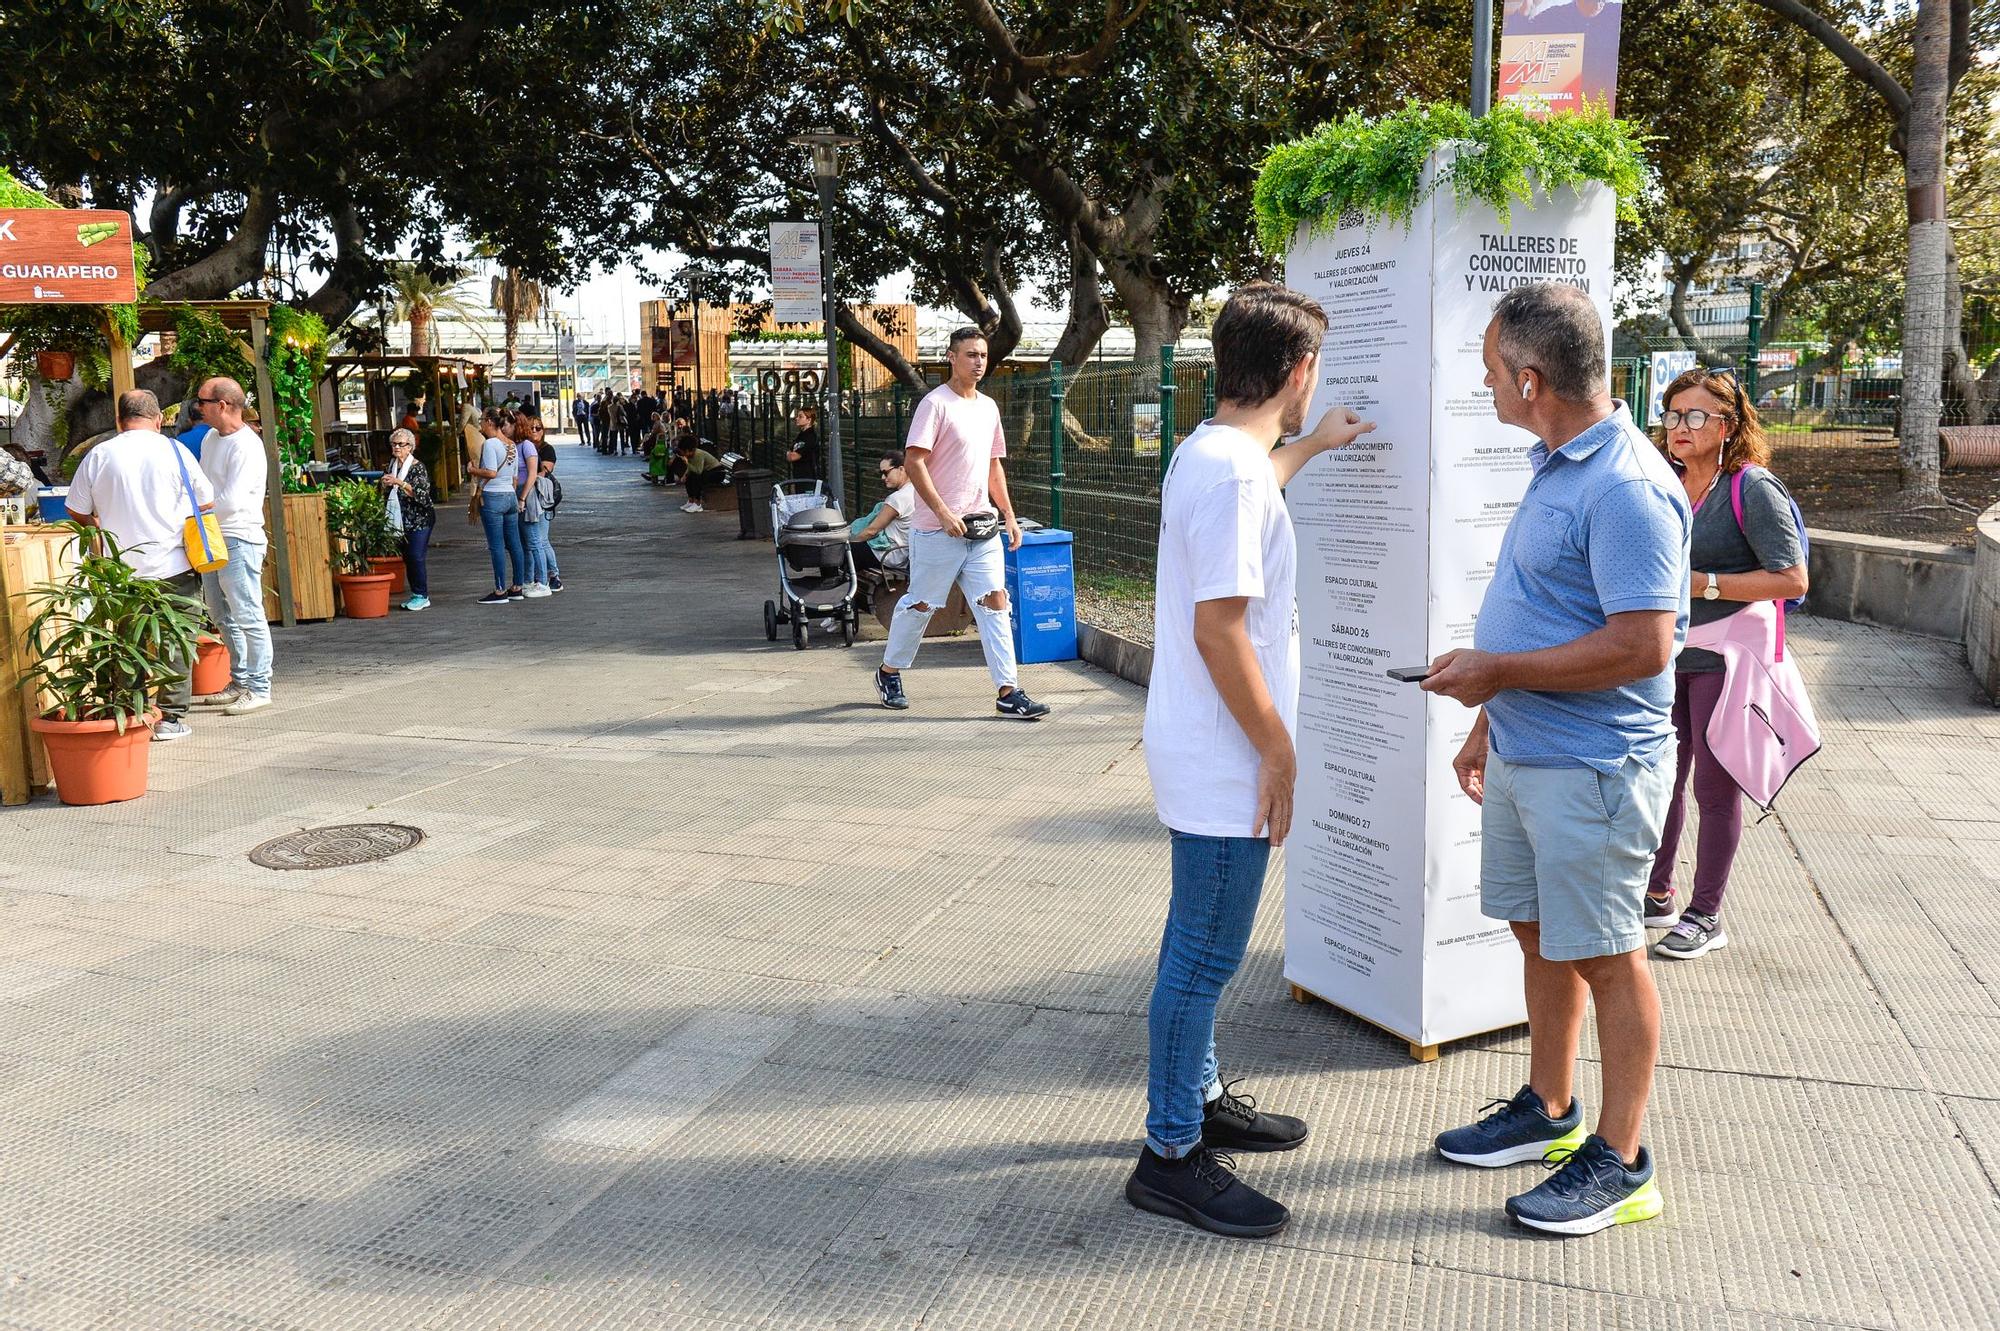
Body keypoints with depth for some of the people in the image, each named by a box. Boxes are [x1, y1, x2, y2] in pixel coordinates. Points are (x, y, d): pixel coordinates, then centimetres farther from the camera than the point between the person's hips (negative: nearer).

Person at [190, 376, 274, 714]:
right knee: (223, 616, 15)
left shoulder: (246, 446, -17)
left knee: (248, 616, -5)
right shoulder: (212, 438, 12)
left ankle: (259, 688, 0)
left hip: (239, 540, -10)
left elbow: (231, 501, -22)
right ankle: (240, 682, 25)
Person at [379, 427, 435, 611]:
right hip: (401, 519, 7)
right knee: (407, 557, 9)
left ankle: (422, 597, -2)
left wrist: (399, 482, -27)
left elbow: (421, 493, -21)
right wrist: (385, 484, 0)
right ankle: (415, 594, 17)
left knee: (417, 557, -10)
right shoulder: (392, 464, 11)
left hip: (419, 520, -7)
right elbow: (385, 492, 22)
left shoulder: (418, 467, -10)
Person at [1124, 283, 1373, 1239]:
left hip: (1203, 756, 10)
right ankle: (1171, 1156, 12)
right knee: (1203, 957, 0)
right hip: (1226, 766, -10)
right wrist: (1278, 750, -18)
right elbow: (1220, 630, -25)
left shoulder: (1209, 453, 10)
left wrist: (1308, 446, 47)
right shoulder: (1234, 474, -22)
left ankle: (1198, 1100, 37)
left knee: (1201, 948, 21)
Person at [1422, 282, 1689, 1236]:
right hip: (1522, 755, 10)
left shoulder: (1625, 487, -21)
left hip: (1589, 770, -10)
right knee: (1539, 935, 19)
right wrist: (1487, 725, 18)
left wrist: (1497, 673, -19)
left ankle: (1620, 1161, 18)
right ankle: (1548, 1110, 36)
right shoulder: (1557, 465, 11)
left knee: (1605, 957, 3)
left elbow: (1640, 647, -27)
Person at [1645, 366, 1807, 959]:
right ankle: (1657, 894, 29)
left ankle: (1706, 916, 15)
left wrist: (1705, 584, -20)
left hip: (1724, 659, -6)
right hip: (1667, 654, 6)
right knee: (1661, 777, 14)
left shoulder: (1752, 489, -12)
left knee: (1714, 786, 2)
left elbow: (1793, 579, -17)